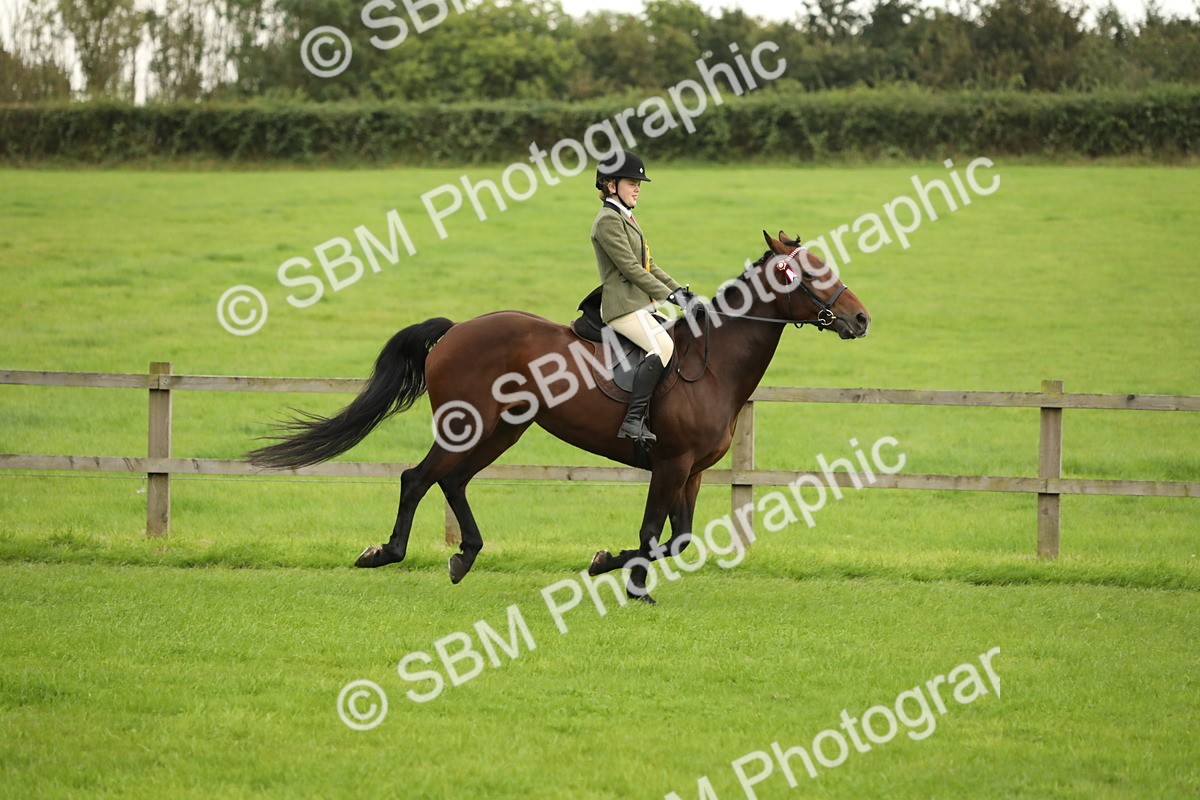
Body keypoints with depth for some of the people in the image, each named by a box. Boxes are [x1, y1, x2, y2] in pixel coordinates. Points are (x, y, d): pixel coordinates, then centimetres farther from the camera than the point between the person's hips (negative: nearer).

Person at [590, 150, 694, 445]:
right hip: (622, 304, -11)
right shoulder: (608, 221, -10)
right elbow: (630, 267, -16)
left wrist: (679, 290, 9)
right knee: (663, 346, -27)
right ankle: (633, 420, -31)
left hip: (640, 304, 11)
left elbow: (649, 266, 22)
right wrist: (668, 295, -15)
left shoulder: (626, 218, 22)